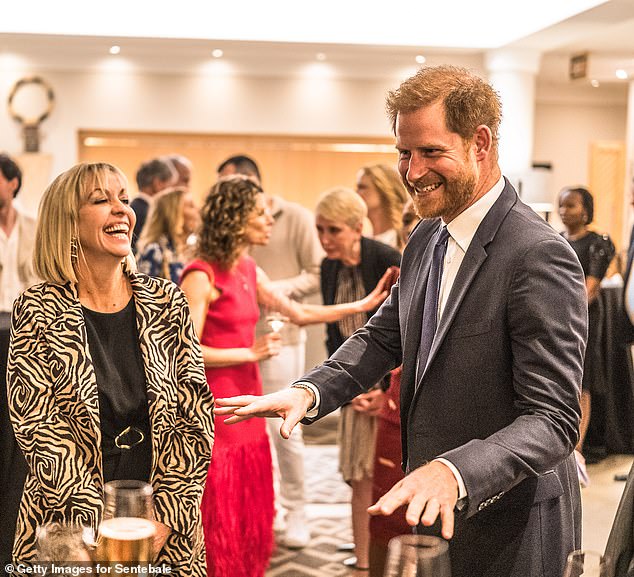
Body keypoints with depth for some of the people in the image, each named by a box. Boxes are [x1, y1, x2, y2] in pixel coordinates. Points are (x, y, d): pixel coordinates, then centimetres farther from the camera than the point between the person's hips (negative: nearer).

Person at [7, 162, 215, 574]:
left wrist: (163, 517, -11)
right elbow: (38, 427, -11)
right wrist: (102, 524, -18)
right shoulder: (39, 310, -6)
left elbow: (196, 416, -2)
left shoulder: (166, 301, 0)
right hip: (69, 528, -2)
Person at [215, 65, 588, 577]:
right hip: (429, 514, 7)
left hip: (508, 534, -7)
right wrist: (310, 391, -9)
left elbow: (553, 418, -25)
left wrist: (455, 473, -40)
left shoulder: (540, 256, -22)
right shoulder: (427, 238, 4)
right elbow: (385, 336, 10)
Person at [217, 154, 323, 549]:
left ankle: (296, 512, 14)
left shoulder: (296, 218, -4)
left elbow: (320, 275, -8)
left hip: (279, 337, -5)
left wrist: (276, 289, -16)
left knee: (284, 429, -2)